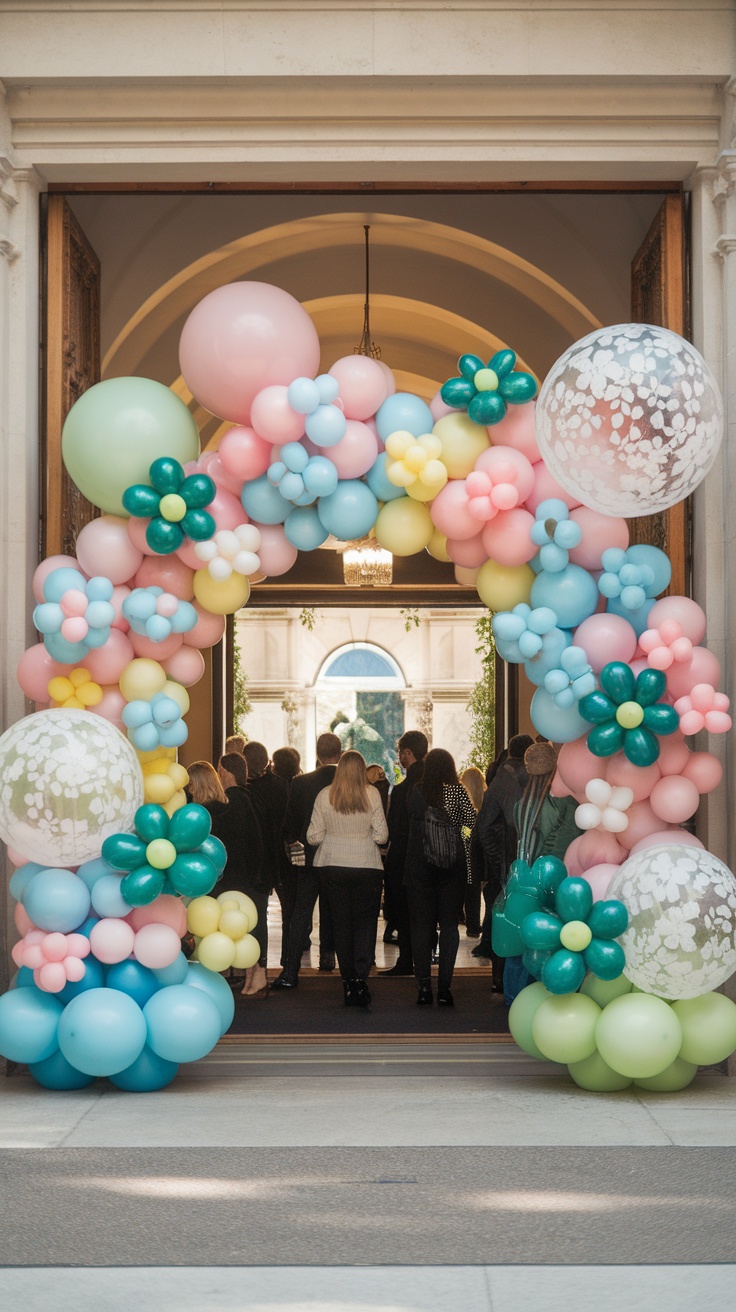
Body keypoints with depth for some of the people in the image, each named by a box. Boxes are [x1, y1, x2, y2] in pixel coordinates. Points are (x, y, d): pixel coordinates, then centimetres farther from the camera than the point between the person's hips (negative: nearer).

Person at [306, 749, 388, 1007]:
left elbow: (314, 837, -1)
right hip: (367, 866, -1)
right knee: (365, 922, 7)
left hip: (332, 867, 1)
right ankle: (361, 978, -10)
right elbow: (381, 836, -5)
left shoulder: (324, 795, -5)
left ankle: (349, 982, 11)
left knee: (341, 923, 10)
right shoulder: (372, 794, -8)